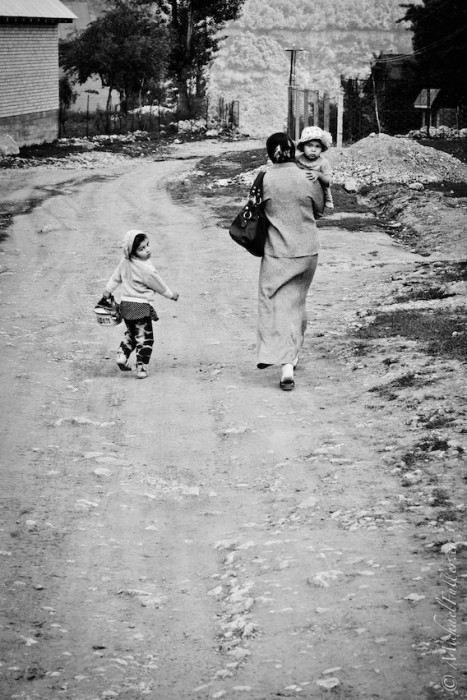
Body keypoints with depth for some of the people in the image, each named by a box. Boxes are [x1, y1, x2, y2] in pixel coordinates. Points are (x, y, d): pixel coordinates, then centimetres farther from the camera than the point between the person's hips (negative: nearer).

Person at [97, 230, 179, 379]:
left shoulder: (125, 261, -2)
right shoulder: (146, 269, -21)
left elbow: (115, 278, 10)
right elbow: (159, 286, -8)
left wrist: (106, 294, 23)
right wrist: (171, 295, 10)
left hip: (125, 304, 7)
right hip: (141, 307, -7)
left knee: (131, 333, 27)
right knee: (144, 338, 4)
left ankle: (122, 356, 17)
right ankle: (141, 368, 4)